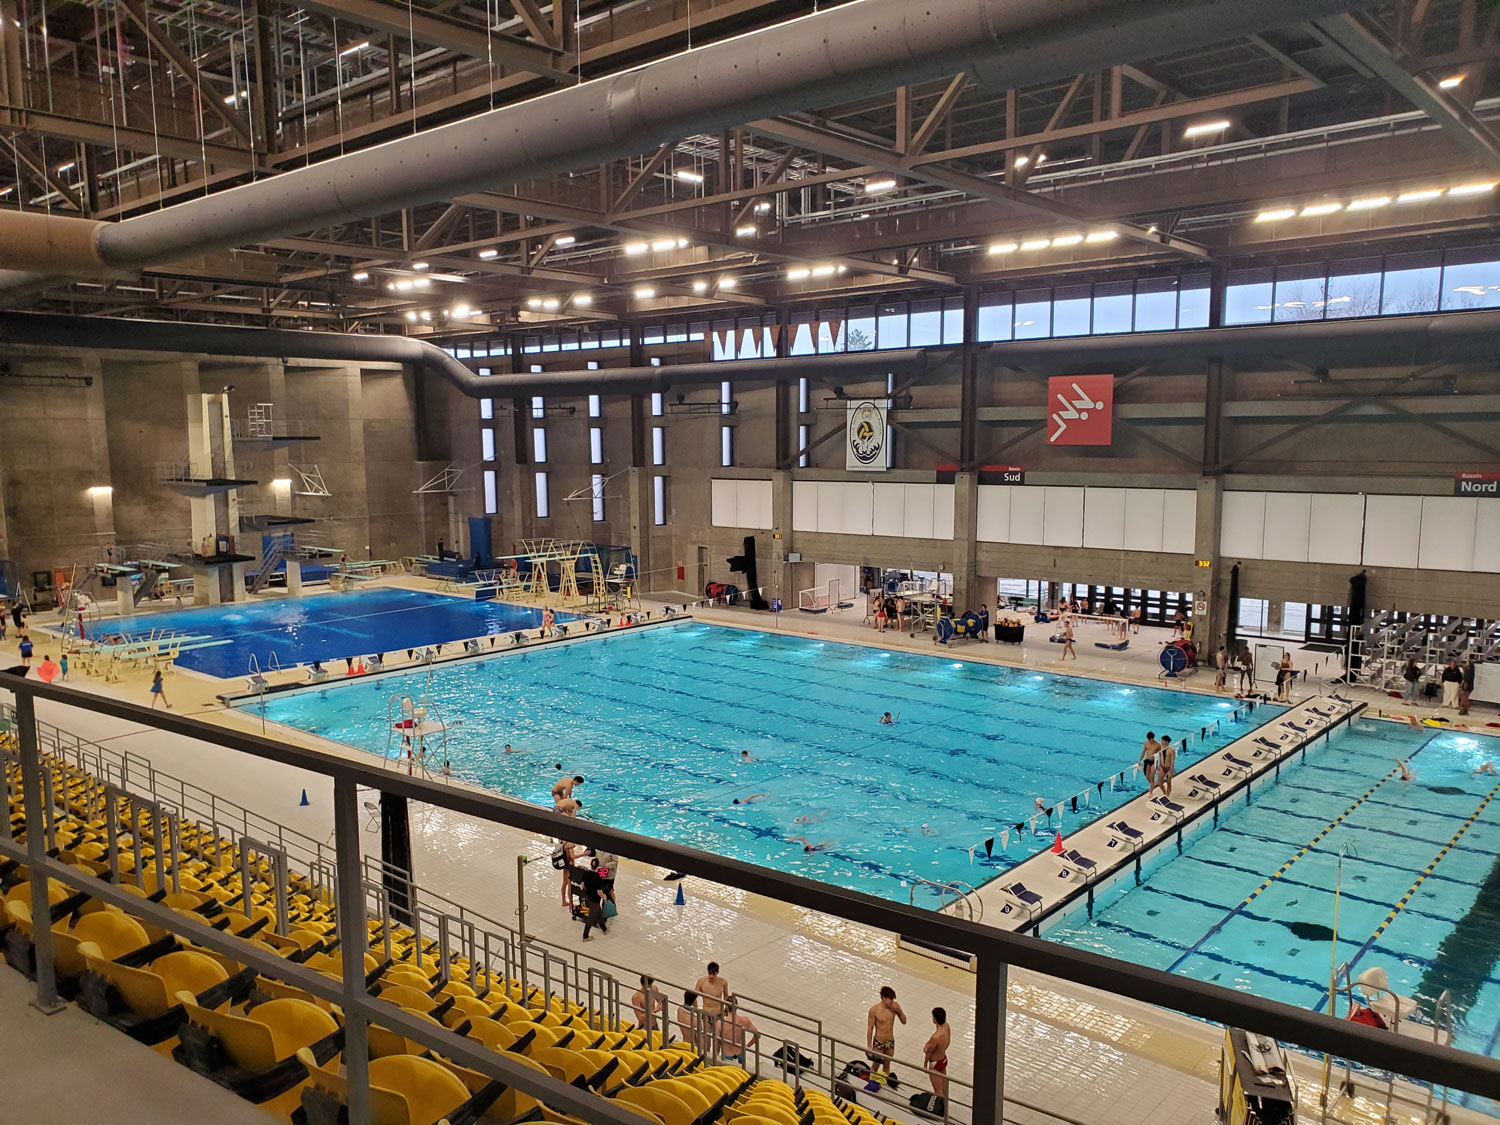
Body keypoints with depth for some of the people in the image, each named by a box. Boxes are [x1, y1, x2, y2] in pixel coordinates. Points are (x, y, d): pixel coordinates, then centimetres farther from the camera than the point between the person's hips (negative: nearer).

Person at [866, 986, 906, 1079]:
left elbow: (904, 1021, -1)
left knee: (887, 1065, 22)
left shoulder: (895, 1006, -12)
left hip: (891, 1042, 3)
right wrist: (869, 1046, -11)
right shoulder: (874, 1010, -23)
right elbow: (870, 1029, -14)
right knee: (875, 1066, 15)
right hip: (878, 1042, -3)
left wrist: (900, 1011, -21)